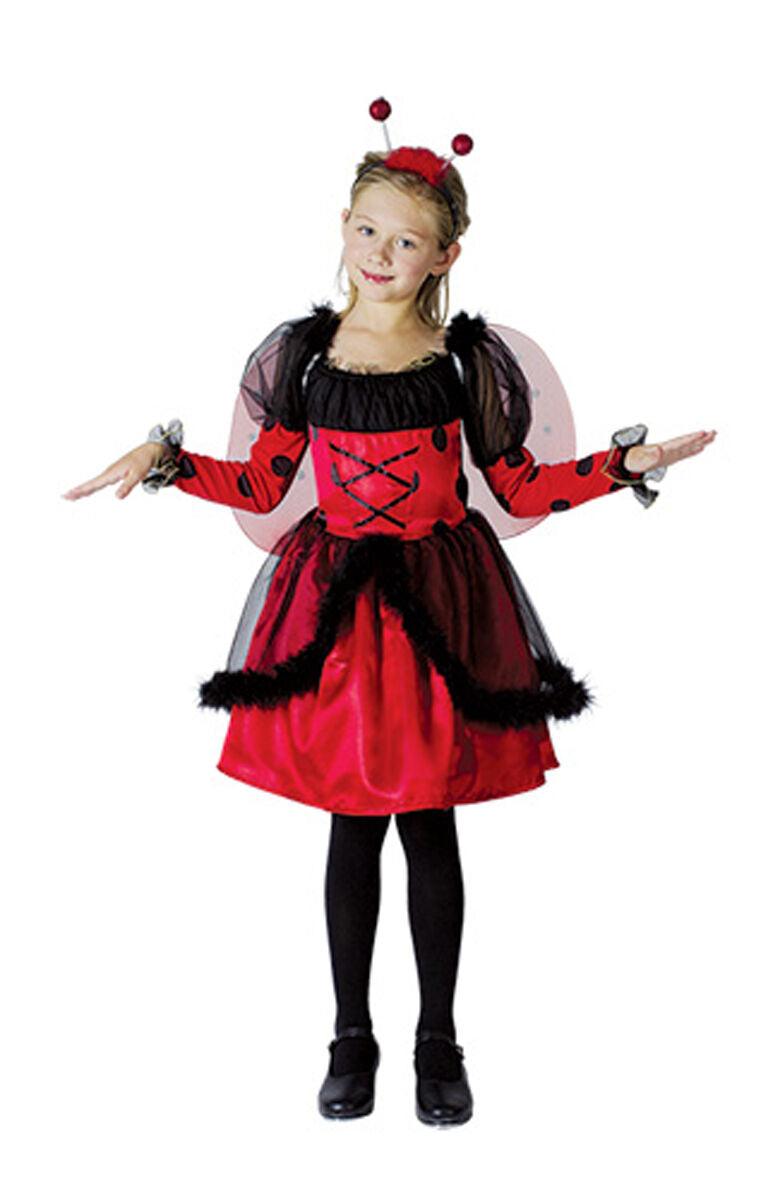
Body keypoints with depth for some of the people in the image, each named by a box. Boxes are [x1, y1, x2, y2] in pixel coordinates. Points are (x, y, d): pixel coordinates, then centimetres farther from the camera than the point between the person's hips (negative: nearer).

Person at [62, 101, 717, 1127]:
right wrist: (165, 460, -5)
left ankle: (439, 1040, 23)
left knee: (431, 824, 6)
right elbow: (262, 487, 6)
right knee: (354, 825, 6)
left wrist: (630, 463, -5)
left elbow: (521, 491, 4)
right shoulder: (302, 352, 2)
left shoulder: (471, 357, 0)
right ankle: (352, 1036, 23)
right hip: (335, 602, 1)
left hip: (442, 602, 0)